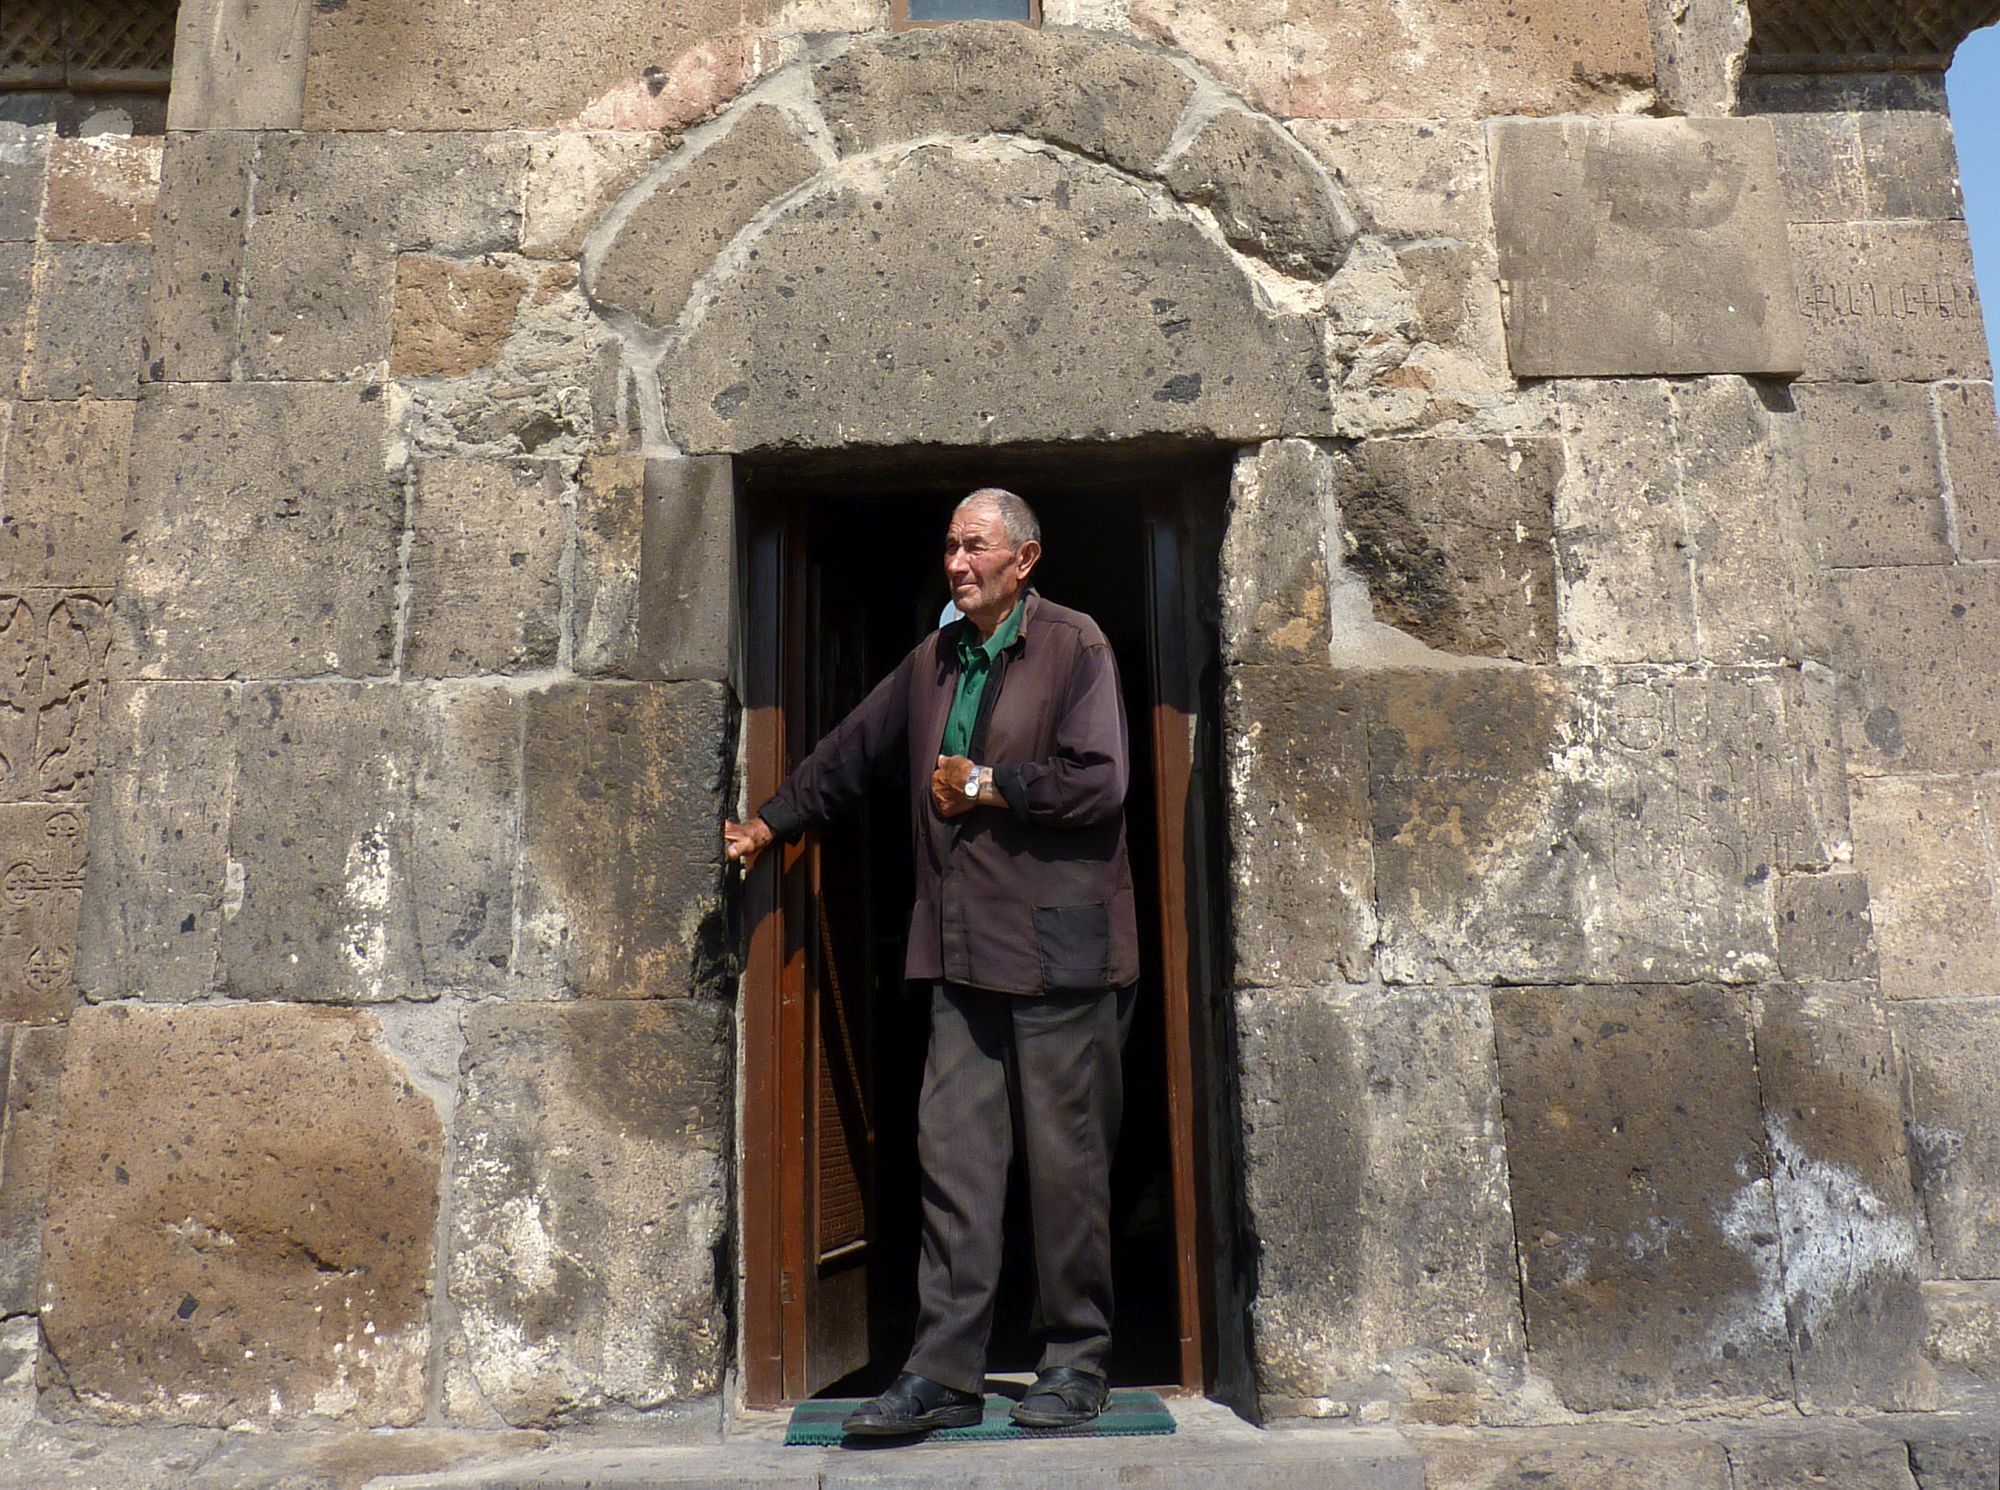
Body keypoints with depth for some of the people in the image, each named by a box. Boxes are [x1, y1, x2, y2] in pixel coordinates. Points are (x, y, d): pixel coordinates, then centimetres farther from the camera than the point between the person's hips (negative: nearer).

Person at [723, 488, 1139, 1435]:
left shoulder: (1075, 646, -3)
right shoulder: (934, 660, 17)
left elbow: (1099, 783, -13)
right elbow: (851, 753, 28)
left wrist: (983, 785, -7)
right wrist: (770, 823, 30)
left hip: (1059, 949, -5)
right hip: (963, 959, 6)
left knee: (1065, 1161, 4)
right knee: (951, 1155, 5)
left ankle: (1076, 1365, 18)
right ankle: (943, 1374, 13)